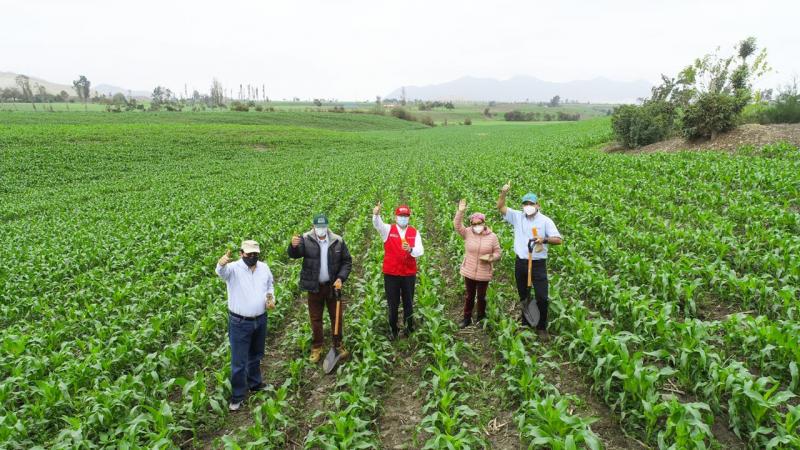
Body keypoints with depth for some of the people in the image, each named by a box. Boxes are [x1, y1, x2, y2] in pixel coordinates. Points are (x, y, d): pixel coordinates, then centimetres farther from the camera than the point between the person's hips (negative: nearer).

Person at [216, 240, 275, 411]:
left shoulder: (264, 267, -1)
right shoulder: (234, 268, -18)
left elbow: (270, 285, 16)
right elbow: (222, 272, -41)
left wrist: (271, 298, -2)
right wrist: (221, 264, -65)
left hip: (260, 320, 5)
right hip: (240, 323, -5)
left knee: (256, 355, 24)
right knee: (238, 361, 3)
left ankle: (255, 383, 44)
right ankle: (238, 395, 21)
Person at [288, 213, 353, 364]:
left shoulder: (338, 241, -5)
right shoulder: (306, 239, -8)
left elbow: (347, 261, 1)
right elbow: (294, 255, -20)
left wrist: (341, 278, -12)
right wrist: (293, 246, -44)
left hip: (333, 285, 1)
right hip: (314, 287, -1)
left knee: (337, 316, 11)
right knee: (315, 319, 11)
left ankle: (338, 344, 28)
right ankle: (316, 347, 26)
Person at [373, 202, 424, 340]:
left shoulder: (414, 232, 2)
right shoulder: (388, 230, -3)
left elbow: (420, 251, -8)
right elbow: (377, 224, -25)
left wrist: (410, 250, -30)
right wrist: (376, 214, -47)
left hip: (409, 274, 1)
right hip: (391, 274, -1)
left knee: (408, 302, 14)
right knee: (392, 304, 10)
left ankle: (409, 327, 32)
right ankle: (393, 330, 25)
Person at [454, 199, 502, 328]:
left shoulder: (492, 236, -5)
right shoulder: (468, 233, -4)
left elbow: (497, 254, 0)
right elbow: (457, 225, -16)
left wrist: (490, 257, -20)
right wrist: (460, 212, -27)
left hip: (483, 273, -1)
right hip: (469, 272, 1)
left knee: (481, 296, 12)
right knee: (469, 296, 13)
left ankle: (481, 318, 31)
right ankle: (467, 318, 28)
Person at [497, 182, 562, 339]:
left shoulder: (545, 220, -7)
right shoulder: (517, 216, 2)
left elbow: (558, 240, -12)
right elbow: (500, 207, -1)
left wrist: (544, 239, -31)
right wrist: (503, 193, -18)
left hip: (538, 264, -3)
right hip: (521, 263, 3)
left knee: (542, 297, -2)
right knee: (523, 296, 17)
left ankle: (541, 327, 16)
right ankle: (525, 323, 35)